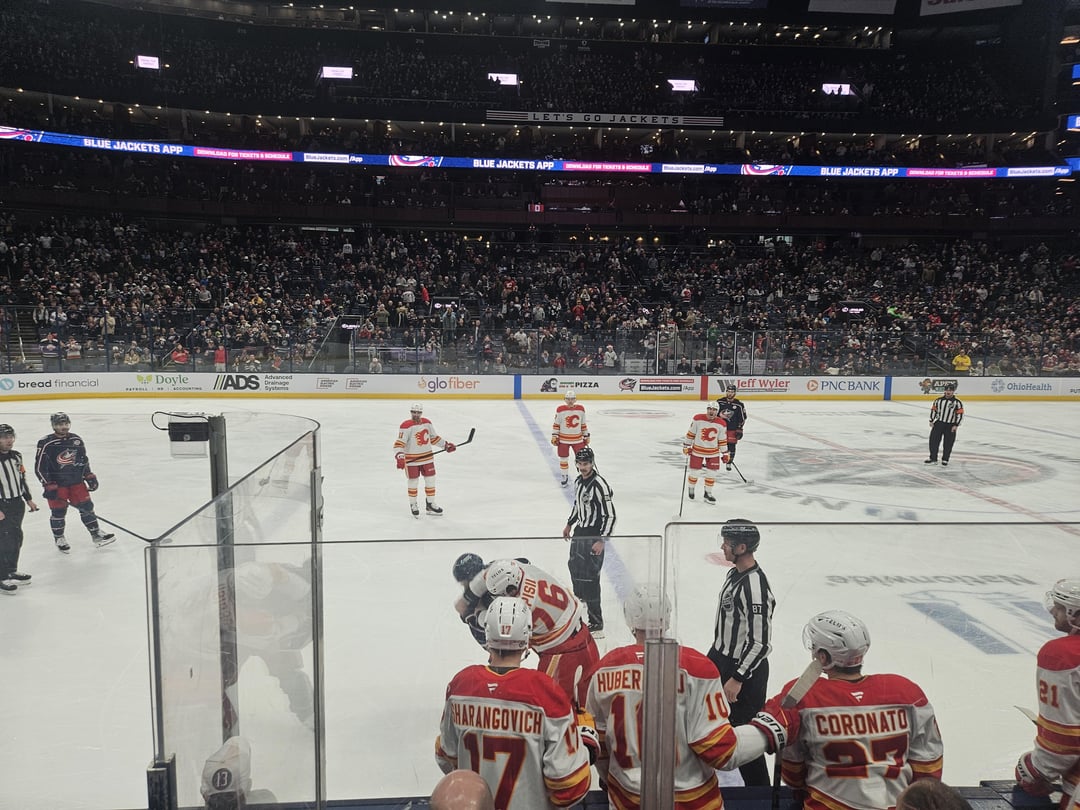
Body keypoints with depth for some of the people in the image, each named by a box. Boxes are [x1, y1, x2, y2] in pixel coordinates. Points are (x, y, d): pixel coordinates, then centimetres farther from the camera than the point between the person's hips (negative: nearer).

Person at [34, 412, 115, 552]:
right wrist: (49, 486, -16)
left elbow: (84, 460, 14)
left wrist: (90, 476, 10)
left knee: (86, 506, 5)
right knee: (58, 511, 2)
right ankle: (59, 538, 22)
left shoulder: (77, 440, 2)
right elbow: (39, 468, -11)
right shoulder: (46, 444, -13)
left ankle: (96, 534, 15)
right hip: (56, 484, -4)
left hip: (76, 481, 4)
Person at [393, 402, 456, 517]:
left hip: (427, 457, 5)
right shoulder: (406, 426, -16)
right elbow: (399, 443, -21)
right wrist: (400, 457, -34)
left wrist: (446, 445, 12)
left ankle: (431, 504, 26)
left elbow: (434, 438, 17)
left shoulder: (427, 423, 3)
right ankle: (413, 505, 25)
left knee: (430, 480, 11)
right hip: (411, 459, -5)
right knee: (413, 482, 5)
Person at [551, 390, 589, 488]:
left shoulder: (581, 409, -1)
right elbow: (556, 424, -2)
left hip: (578, 439, 1)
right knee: (563, 459, 7)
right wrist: (554, 436, -6)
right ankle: (565, 477, 24)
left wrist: (586, 436, 11)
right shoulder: (560, 410, -9)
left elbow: (583, 424, 8)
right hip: (563, 439, -1)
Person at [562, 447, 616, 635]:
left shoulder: (599, 485, -22)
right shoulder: (578, 481, 5)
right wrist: (569, 524, 29)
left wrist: (602, 540, -24)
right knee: (574, 566, 26)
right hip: (580, 531, 9)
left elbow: (610, 515, -22)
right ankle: (580, 596, 51)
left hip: (593, 536, -9)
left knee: (589, 577, -12)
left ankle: (596, 623, -8)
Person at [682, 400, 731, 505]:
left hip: (713, 452, 2)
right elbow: (690, 433, -4)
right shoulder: (697, 419, -13)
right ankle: (691, 489, 32)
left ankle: (708, 493, 20)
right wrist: (686, 446, -3)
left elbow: (723, 440, 2)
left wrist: (725, 453, 5)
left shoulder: (722, 424, -7)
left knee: (711, 474, 3)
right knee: (694, 472, 6)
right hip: (697, 450, -2)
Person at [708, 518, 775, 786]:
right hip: (721, 656, 10)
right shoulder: (735, 572, 2)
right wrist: (716, 651, 22)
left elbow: (760, 642, -26)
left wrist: (737, 678, -22)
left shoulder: (755, 588, -28)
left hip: (745, 668, -10)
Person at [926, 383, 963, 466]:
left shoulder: (957, 402, -4)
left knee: (948, 443, 0)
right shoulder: (939, 400, 5)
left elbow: (960, 414, -5)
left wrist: (956, 425, -11)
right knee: (933, 440, -1)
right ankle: (933, 458, 11)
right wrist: (931, 421, 4)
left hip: (950, 425, -3)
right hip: (939, 423, 3)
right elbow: (933, 410, 11)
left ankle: (945, 460, 13)